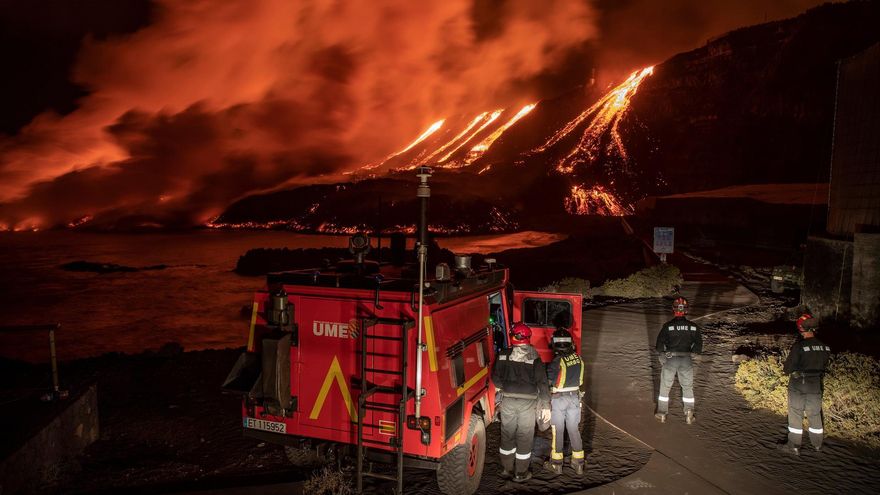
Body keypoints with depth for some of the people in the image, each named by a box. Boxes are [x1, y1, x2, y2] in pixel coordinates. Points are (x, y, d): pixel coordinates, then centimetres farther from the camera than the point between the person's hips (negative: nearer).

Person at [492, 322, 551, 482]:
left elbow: (496, 378, 2)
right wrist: (546, 407, -3)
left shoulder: (504, 355, -3)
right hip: (528, 403, -2)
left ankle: (506, 469, 29)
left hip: (508, 401, 2)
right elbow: (542, 383, -9)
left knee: (507, 436, 17)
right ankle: (520, 473, 20)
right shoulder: (534, 358, -8)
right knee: (525, 438, 11)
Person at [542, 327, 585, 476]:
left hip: (558, 399, -5)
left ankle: (556, 464, 18)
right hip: (574, 398, 5)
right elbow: (577, 377, 5)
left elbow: (547, 380, -18)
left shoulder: (557, 362, -22)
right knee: (573, 429, 15)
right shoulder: (578, 358, -4)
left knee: (557, 431, 7)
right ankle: (578, 463, 21)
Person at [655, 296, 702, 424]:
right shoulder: (693, 326, -3)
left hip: (670, 359, -1)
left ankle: (662, 413, 20)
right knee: (688, 387, 17)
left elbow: (659, 343, -9)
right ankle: (689, 414, 16)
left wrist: (662, 355, 8)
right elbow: (699, 343, 1)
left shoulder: (668, 326, -10)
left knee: (665, 386, 14)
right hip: (686, 360, 2)